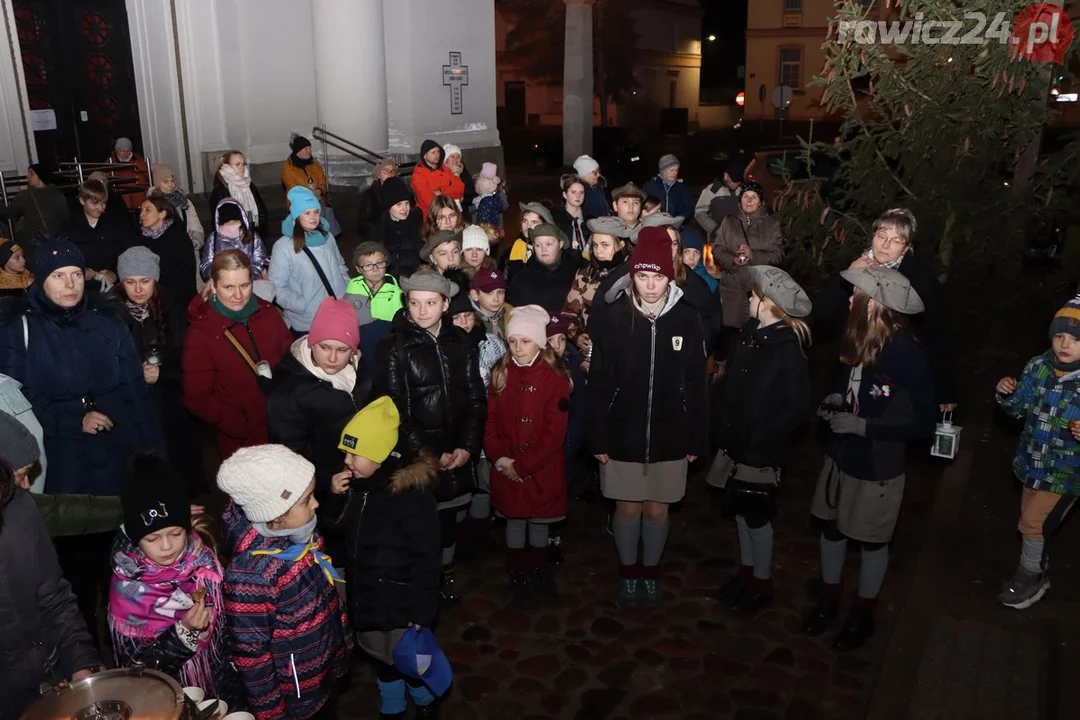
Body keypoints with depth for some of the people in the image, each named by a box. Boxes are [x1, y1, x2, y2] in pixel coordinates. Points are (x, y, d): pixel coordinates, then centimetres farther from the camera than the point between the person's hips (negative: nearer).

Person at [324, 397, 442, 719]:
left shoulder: (412, 494, -26)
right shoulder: (358, 484, -5)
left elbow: (425, 558, -22)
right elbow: (340, 530, 9)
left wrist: (421, 611, -18)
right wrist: (337, 498, -10)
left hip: (401, 600, -6)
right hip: (366, 595, 6)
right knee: (383, 657, 24)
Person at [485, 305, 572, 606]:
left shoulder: (555, 377, -10)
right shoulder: (500, 373, 0)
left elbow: (555, 431, -13)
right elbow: (489, 421, -1)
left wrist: (523, 465, -16)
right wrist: (501, 459, -14)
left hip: (542, 468, -2)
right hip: (506, 468, 2)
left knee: (539, 520, 12)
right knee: (515, 519, 13)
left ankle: (539, 572, 32)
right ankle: (518, 574, 31)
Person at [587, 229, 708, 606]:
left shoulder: (687, 319, -7)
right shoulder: (611, 317, -9)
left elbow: (696, 384, -2)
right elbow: (599, 383, -7)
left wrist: (697, 439, 0)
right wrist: (598, 439, -6)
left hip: (670, 436, 1)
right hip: (623, 435, -1)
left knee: (657, 510, 13)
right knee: (628, 507, 12)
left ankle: (651, 570, 37)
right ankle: (628, 571, 36)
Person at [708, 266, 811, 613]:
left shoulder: (789, 348, -18)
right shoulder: (750, 333, 2)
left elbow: (795, 410, -17)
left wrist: (757, 439, -17)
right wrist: (723, 426, -3)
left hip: (762, 451, -6)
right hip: (737, 444, 6)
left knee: (756, 515, 8)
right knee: (741, 510, 18)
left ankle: (762, 583, 27)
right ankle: (746, 572, 37)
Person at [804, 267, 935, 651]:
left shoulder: (909, 357, -25)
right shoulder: (856, 338, -8)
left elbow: (923, 424, -21)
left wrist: (864, 426, -25)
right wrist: (835, 398, -7)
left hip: (878, 465, -6)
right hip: (840, 455, 6)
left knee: (872, 541, 15)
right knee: (831, 528, 19)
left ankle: (862, 613, 37)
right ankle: (828, 600, 42)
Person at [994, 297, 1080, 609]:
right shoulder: (1038, 366, -9)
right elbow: (1019, 409, 4)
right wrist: (1006, 395, -16)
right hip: (1033, 463, 5)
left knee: (1033, 524, 0)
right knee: (1033, 523, 21)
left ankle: (1031, 579, 25)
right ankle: (1039, 572, 45)